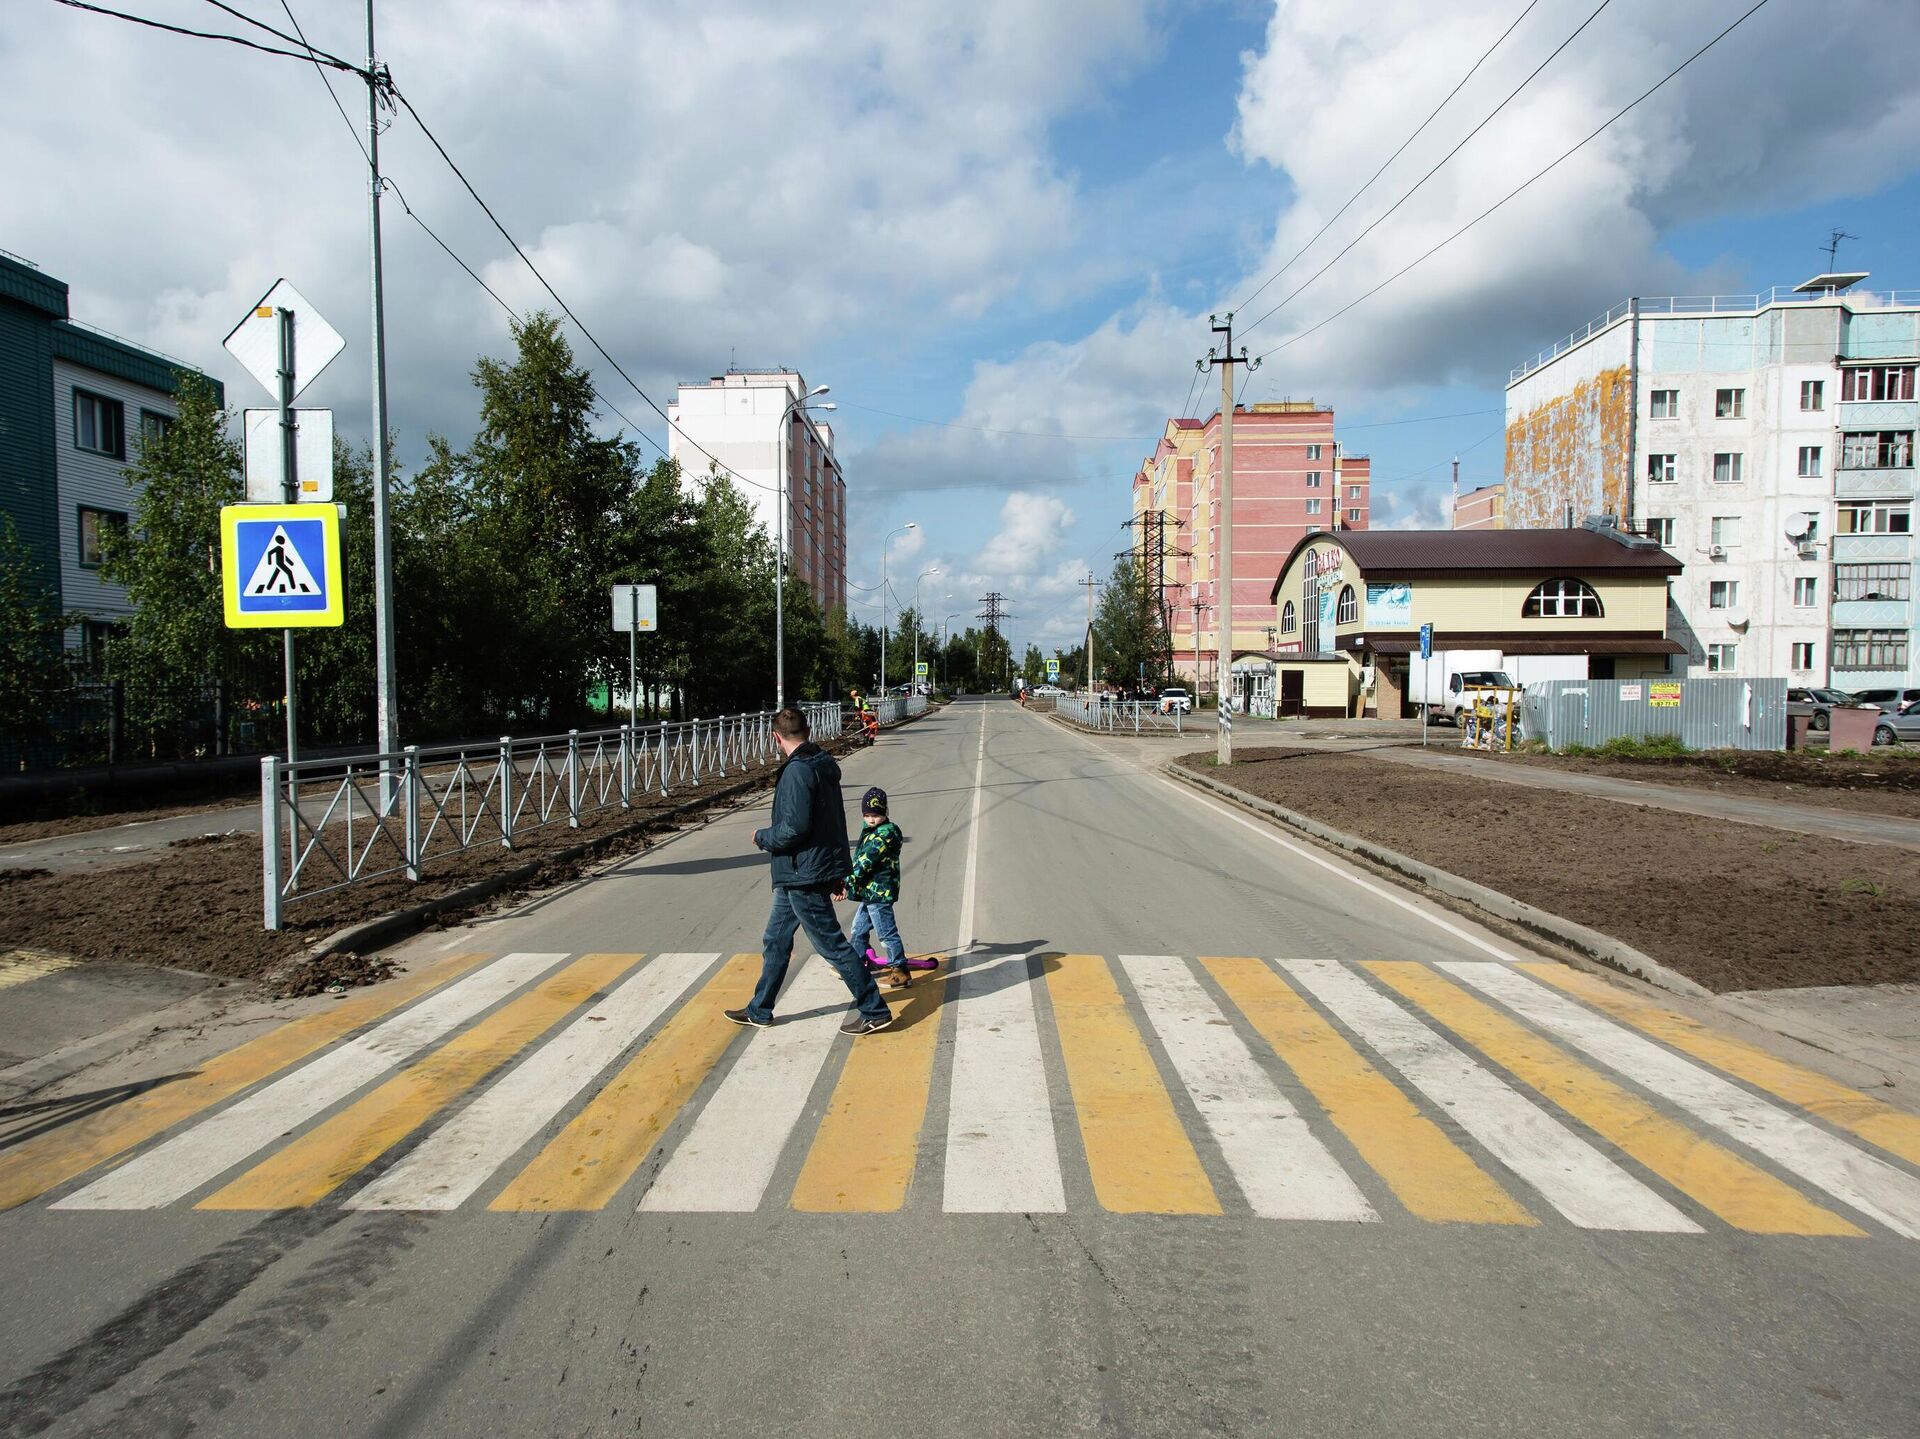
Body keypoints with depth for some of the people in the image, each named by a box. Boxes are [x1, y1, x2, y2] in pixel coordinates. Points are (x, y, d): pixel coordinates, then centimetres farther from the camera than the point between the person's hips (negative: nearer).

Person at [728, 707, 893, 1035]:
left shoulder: (797, 771, -20)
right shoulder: (823, 766, 10)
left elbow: (795, 827, -26)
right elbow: (831, 820, 16)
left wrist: (762, 838, -7)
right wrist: (838, 873, 22)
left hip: (804, 876, -10)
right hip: (798, 876, 10)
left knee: (831, 944, -2)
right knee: (775, 940, 18)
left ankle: (874, 1011, 6)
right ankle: (759, 1011, 29)